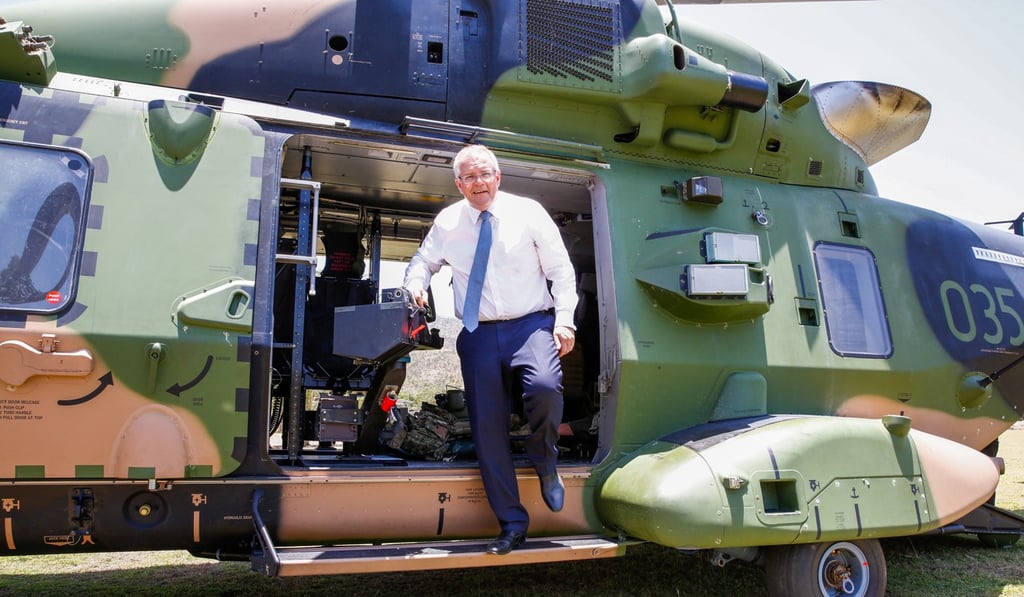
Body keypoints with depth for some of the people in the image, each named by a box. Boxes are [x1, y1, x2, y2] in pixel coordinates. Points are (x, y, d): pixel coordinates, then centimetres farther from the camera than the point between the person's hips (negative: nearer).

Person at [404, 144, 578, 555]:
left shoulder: (528, 212, 2)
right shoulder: (447, 222, 9)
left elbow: (561, 269, 3)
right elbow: (423, 261, 23)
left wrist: (564, 320, -7)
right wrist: (416, 285, 0)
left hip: (531, 324, -2)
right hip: (479, 335, 3)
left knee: (545, 387, -32)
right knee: (487, 425, -1)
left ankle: (544, 464, 0)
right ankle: (512, 524, 12)